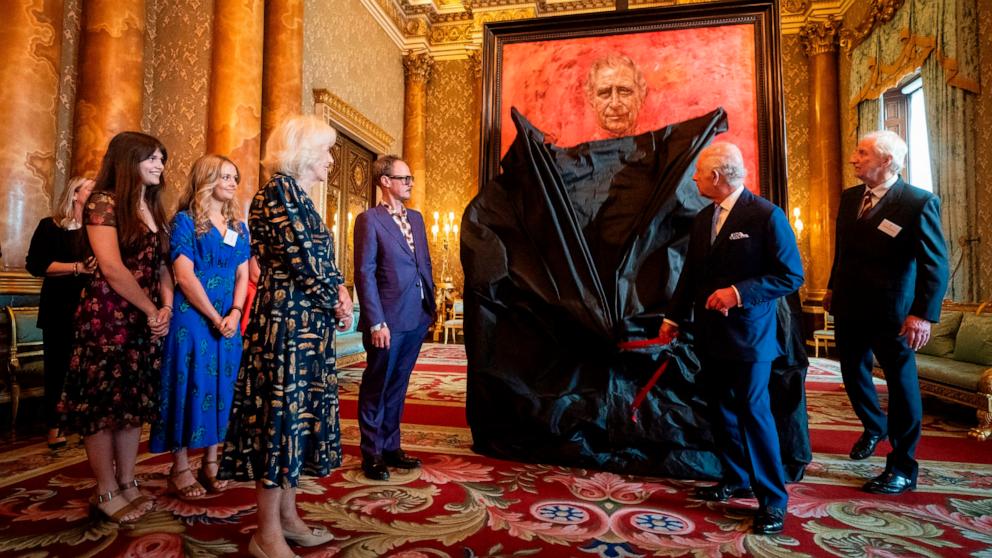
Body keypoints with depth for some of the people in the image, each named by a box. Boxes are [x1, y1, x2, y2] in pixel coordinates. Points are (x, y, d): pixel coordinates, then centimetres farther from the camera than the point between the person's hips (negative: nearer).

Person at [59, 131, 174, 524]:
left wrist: (166, 307, -4)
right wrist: (152, 311, -11)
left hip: (145, 319, 7)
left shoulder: (152, 207, 14)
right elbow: (111, 268, -17)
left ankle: (127, 484, 22)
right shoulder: (104, 202, -9)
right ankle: (106, 494, 13)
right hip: (108, 318, -7)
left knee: (135, 401, 11)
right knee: (103, 403, 2)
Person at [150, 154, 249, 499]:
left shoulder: (239, 227, 12)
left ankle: (211, 464, 20)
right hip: (192, 317, -5)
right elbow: (184, 276, -12)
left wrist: (234, 314, -8)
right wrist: (215, 318, -13)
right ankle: (180, 469, 13)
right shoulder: (185, 220, -4)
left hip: (228, 319, 5)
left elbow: (243, 276, 7)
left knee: (220, 387, 8)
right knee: (189, 385, 0)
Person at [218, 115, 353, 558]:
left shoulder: (298, 195, 18)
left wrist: (339, 290, -1)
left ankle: (287, 516, 26)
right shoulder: (281, 188, -11)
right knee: (282, 411, -3)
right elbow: (299, 257, -17)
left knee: (297, 410, 13)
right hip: (287, 319, -10)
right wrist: (336, 302, -6)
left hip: (307, 321, 10)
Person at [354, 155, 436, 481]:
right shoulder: (369, 220, -7)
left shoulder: (416, 218, 14)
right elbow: (364, 274, -12)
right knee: (376, 388, 8)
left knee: (397, 387, 17)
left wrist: (430, 306, 10)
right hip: (388, 320, -6)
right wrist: (376, 323, -16)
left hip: (417, 319, 6)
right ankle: (371, 454, 22)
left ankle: (391, 447, 30)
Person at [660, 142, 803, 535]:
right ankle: (736, 480, 32)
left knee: (753, 411, -3)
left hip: (748, 335, -7)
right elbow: (691, 273, 15)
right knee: (726, 410, 16)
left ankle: (773, 499, 13)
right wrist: (673, 317, 14)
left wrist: (739, 293, -23)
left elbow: (791, 275, -13)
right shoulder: (703, 219, 9)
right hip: (711, 334, 7)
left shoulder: (766, 215, -12)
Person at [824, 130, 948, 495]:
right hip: (849, 308, 6)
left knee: (901, 383, 6)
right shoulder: (850, 197, 6)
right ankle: (875, 427, 45)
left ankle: (902, 468, 19)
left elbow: (935, 264, -15)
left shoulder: (919, 203, -13)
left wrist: (924, 314, -21)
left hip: (890, 314, -6)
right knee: (853, 374, 18)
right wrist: (833, 288, 17)